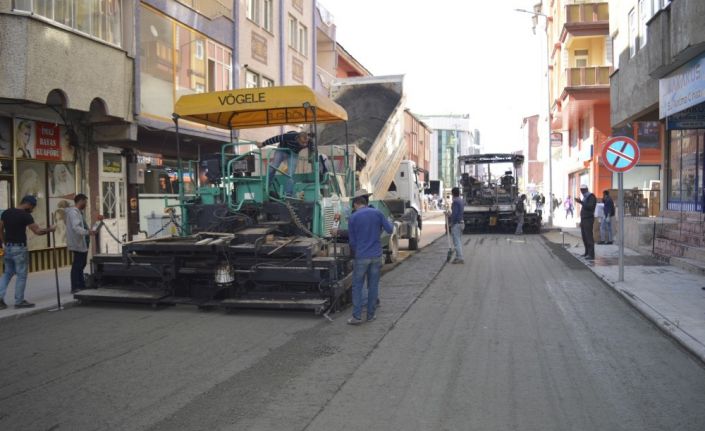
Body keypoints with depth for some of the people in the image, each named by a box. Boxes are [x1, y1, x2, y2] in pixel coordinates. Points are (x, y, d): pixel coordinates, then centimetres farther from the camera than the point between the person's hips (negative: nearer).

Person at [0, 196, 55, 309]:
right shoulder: (25, 215, -13)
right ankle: (19, 301, 8)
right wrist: (49, 229, 0)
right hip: (19, 248, -7)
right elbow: (37, 231, -15)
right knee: (21, 275, 3)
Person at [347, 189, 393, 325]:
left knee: (357, 286, 6)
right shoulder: (377, 213, 0)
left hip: (361, 257, -2)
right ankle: (370, 315, 15)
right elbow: (390, 230, 3)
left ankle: (357, 316, 3)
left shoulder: (353, 218, -3)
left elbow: (352, 241, 2)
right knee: (373, 286, 9)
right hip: (376, 256, 2)